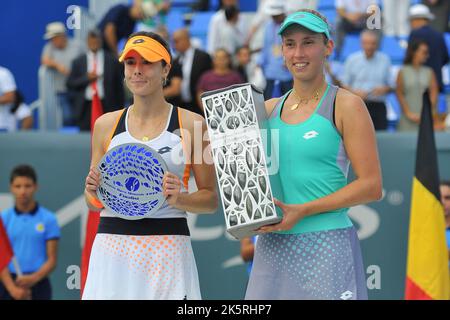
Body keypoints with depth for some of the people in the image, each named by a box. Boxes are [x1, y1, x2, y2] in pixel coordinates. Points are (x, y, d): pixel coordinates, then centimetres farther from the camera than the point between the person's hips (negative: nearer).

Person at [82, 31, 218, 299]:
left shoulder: (191, 124, 1)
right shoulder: (106, 125, 9)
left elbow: (211, 199, 4)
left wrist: (179, 199, -14)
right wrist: (94, 193, -6)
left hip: (169, 246, -2)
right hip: (112, 246, 2)